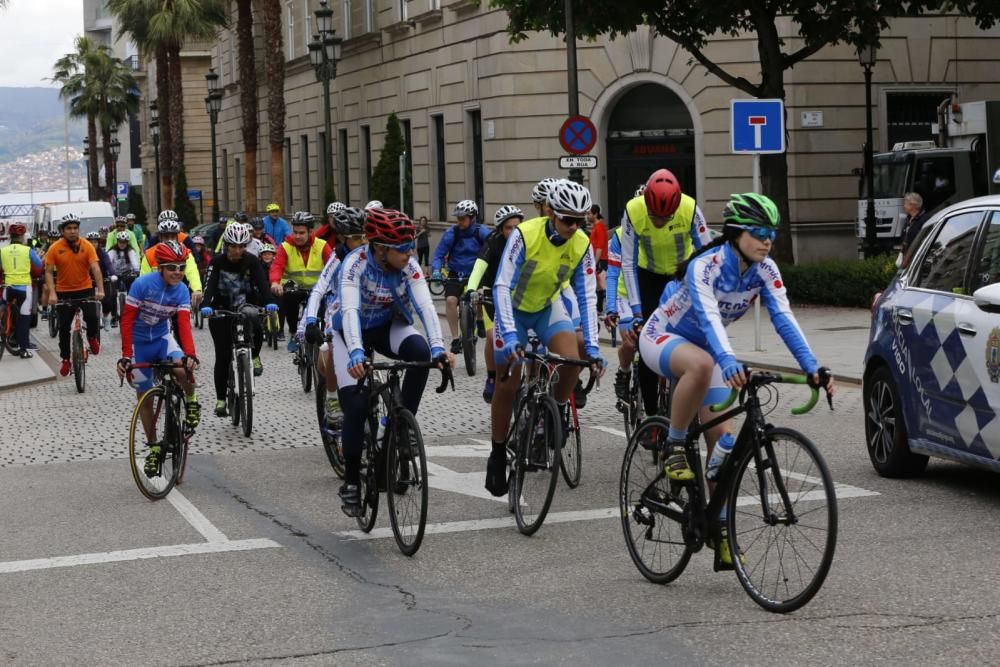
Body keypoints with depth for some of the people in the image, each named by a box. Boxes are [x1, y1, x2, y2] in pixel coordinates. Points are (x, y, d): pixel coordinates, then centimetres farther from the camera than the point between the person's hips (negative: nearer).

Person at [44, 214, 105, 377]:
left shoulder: (87, 246, -8)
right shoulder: (55, 248, -8)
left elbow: (95, 268, -15)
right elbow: (49, 272, -7)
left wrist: (100, 289, -26)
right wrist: (52, 293, -19)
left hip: (85, 289, -1)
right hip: (64, 292, 1)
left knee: (93, 317, -19)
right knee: (64, 327, 3)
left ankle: (92, 337, 15)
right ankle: (65, 359, 17)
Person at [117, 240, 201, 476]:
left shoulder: (182, 290, -14)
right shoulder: (142, 284, -23)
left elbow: (184, 323, -22)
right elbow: (127, 320, -19)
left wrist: (190, 354, -38)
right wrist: (126, 356, -23)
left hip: (162, 339, 1)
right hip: (140, 343, -1)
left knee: (183, 369, -31)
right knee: (144, 397, 3)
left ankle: (191, 401, 0)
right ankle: (154, 446, 19)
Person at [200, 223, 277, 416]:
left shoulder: (251, 261, -11)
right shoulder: (218, 262, -12)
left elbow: (262, 282, -23)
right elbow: (210, 284, -24)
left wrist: (269, 302, -42)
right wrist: (206, 305, -43)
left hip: (245, 305, 0)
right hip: (221, 309, 0)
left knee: (256, 327, -35)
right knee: (223, 356, -4)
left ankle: (254, 356, -5)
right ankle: (220, 399, 5)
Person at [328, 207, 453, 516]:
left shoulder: (409, 266, -21)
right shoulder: (355, 264, -31)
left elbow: (425, 306, -31)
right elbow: (350, 310, -43)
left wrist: (438, 347, -47)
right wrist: (356, 354, -59)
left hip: (388, 326, 3)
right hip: (351, 331, -3)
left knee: (420, 351, -31)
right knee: (355, 405, -15)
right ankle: (351, 483, 1)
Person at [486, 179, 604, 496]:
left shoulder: (582, 245, -19)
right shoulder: (524, 235, -30)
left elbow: (587, 297, -17)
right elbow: (502, 287, -33)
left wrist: (592, 347, -24)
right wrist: (510, 335, -42)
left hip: (548, 307, 3)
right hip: (514, 309, -3)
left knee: (572, 360, -23)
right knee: (507, 384, -5)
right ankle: (498, 455, 12)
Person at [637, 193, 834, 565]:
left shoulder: (764, 270, -12)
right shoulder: (706, 266, -30)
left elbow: (784, 319, -20)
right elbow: (708, 316, -44)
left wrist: (812, 368, -34)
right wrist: (728, 363, -61)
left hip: (703, 346, 6)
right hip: (662, 338, -6)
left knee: (723, 439, -6)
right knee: (702, 364, -42)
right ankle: (672, 448, -23)